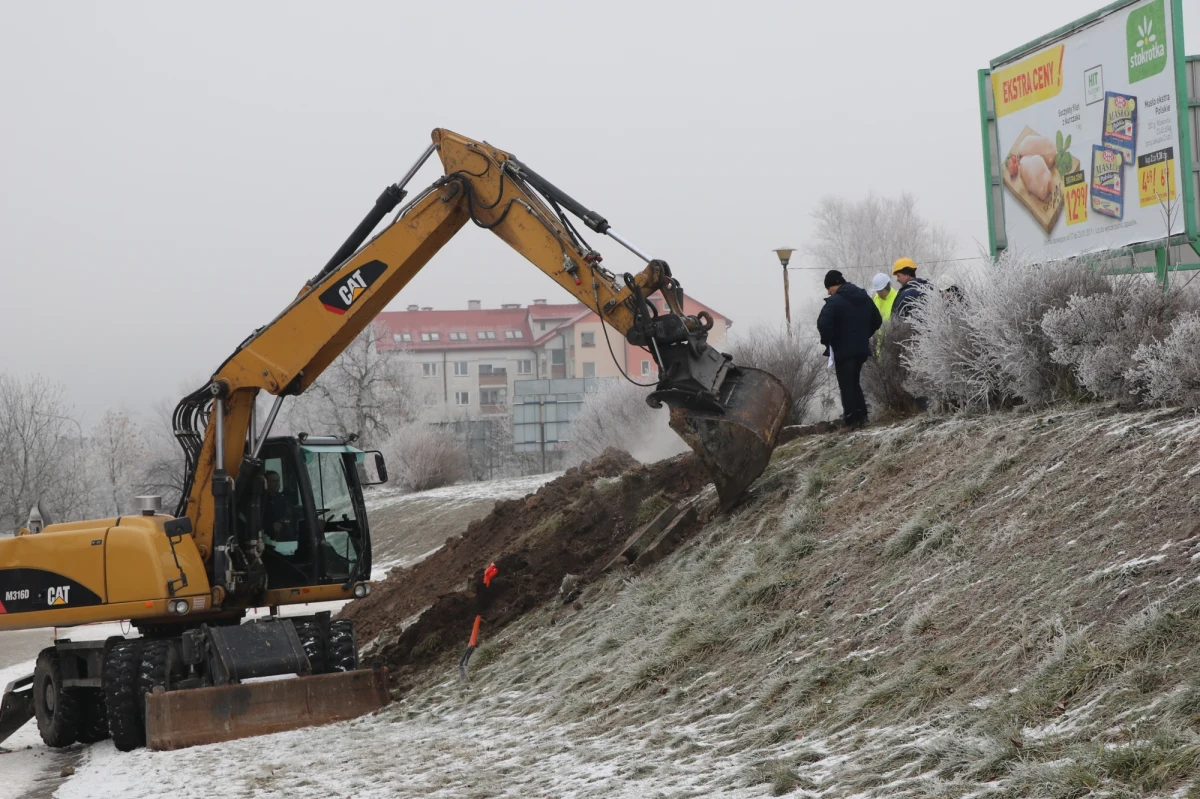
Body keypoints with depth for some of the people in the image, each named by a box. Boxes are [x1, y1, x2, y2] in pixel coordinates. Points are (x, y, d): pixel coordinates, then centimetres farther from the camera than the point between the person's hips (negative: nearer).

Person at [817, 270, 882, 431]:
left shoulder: (835, 301, -14)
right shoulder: (864, 298, 11)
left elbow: (823, 324, -24)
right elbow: (877, 321, 18)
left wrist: (827, 341, -8)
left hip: (843, 350, -7)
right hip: (862, 349, 7)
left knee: (846, 386, -2)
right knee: (854, 382, 19)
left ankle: (852, 421, -5)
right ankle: (861, 415, 14)